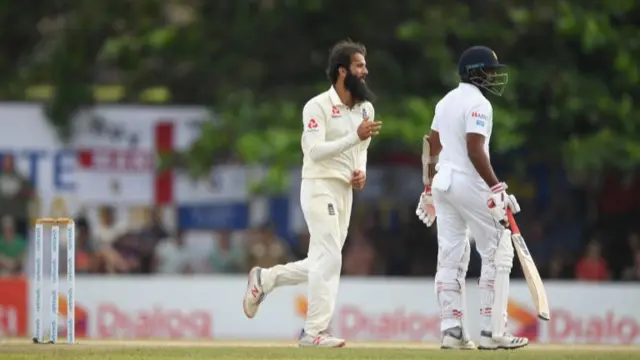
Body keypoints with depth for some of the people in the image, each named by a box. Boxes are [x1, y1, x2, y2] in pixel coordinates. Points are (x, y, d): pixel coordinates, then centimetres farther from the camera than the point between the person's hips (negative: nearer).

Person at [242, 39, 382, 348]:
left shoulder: (365, 109, 10)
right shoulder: (318, 107, -13)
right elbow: (315, 150, -23)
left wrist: (361, 171, 0)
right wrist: (356, 136, -29)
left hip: (345, 192, 8)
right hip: (320, 187, -8)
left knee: (322, 263, 10)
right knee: (329, 259, -12)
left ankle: (264, 279, 29)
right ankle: (315, 332, -7)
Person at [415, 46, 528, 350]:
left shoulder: (446, 101, 15)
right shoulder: (478, 104, -12)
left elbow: (431, 148, 18)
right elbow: (475, 151, -21)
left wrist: (429, 190, 23)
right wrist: (497, 190, -21)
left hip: (442, 182, 9)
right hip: (470, 184, -9)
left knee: (451, 257, 8)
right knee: (498, 253, -2)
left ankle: (452, 330, 4)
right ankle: (492, 331, -7)